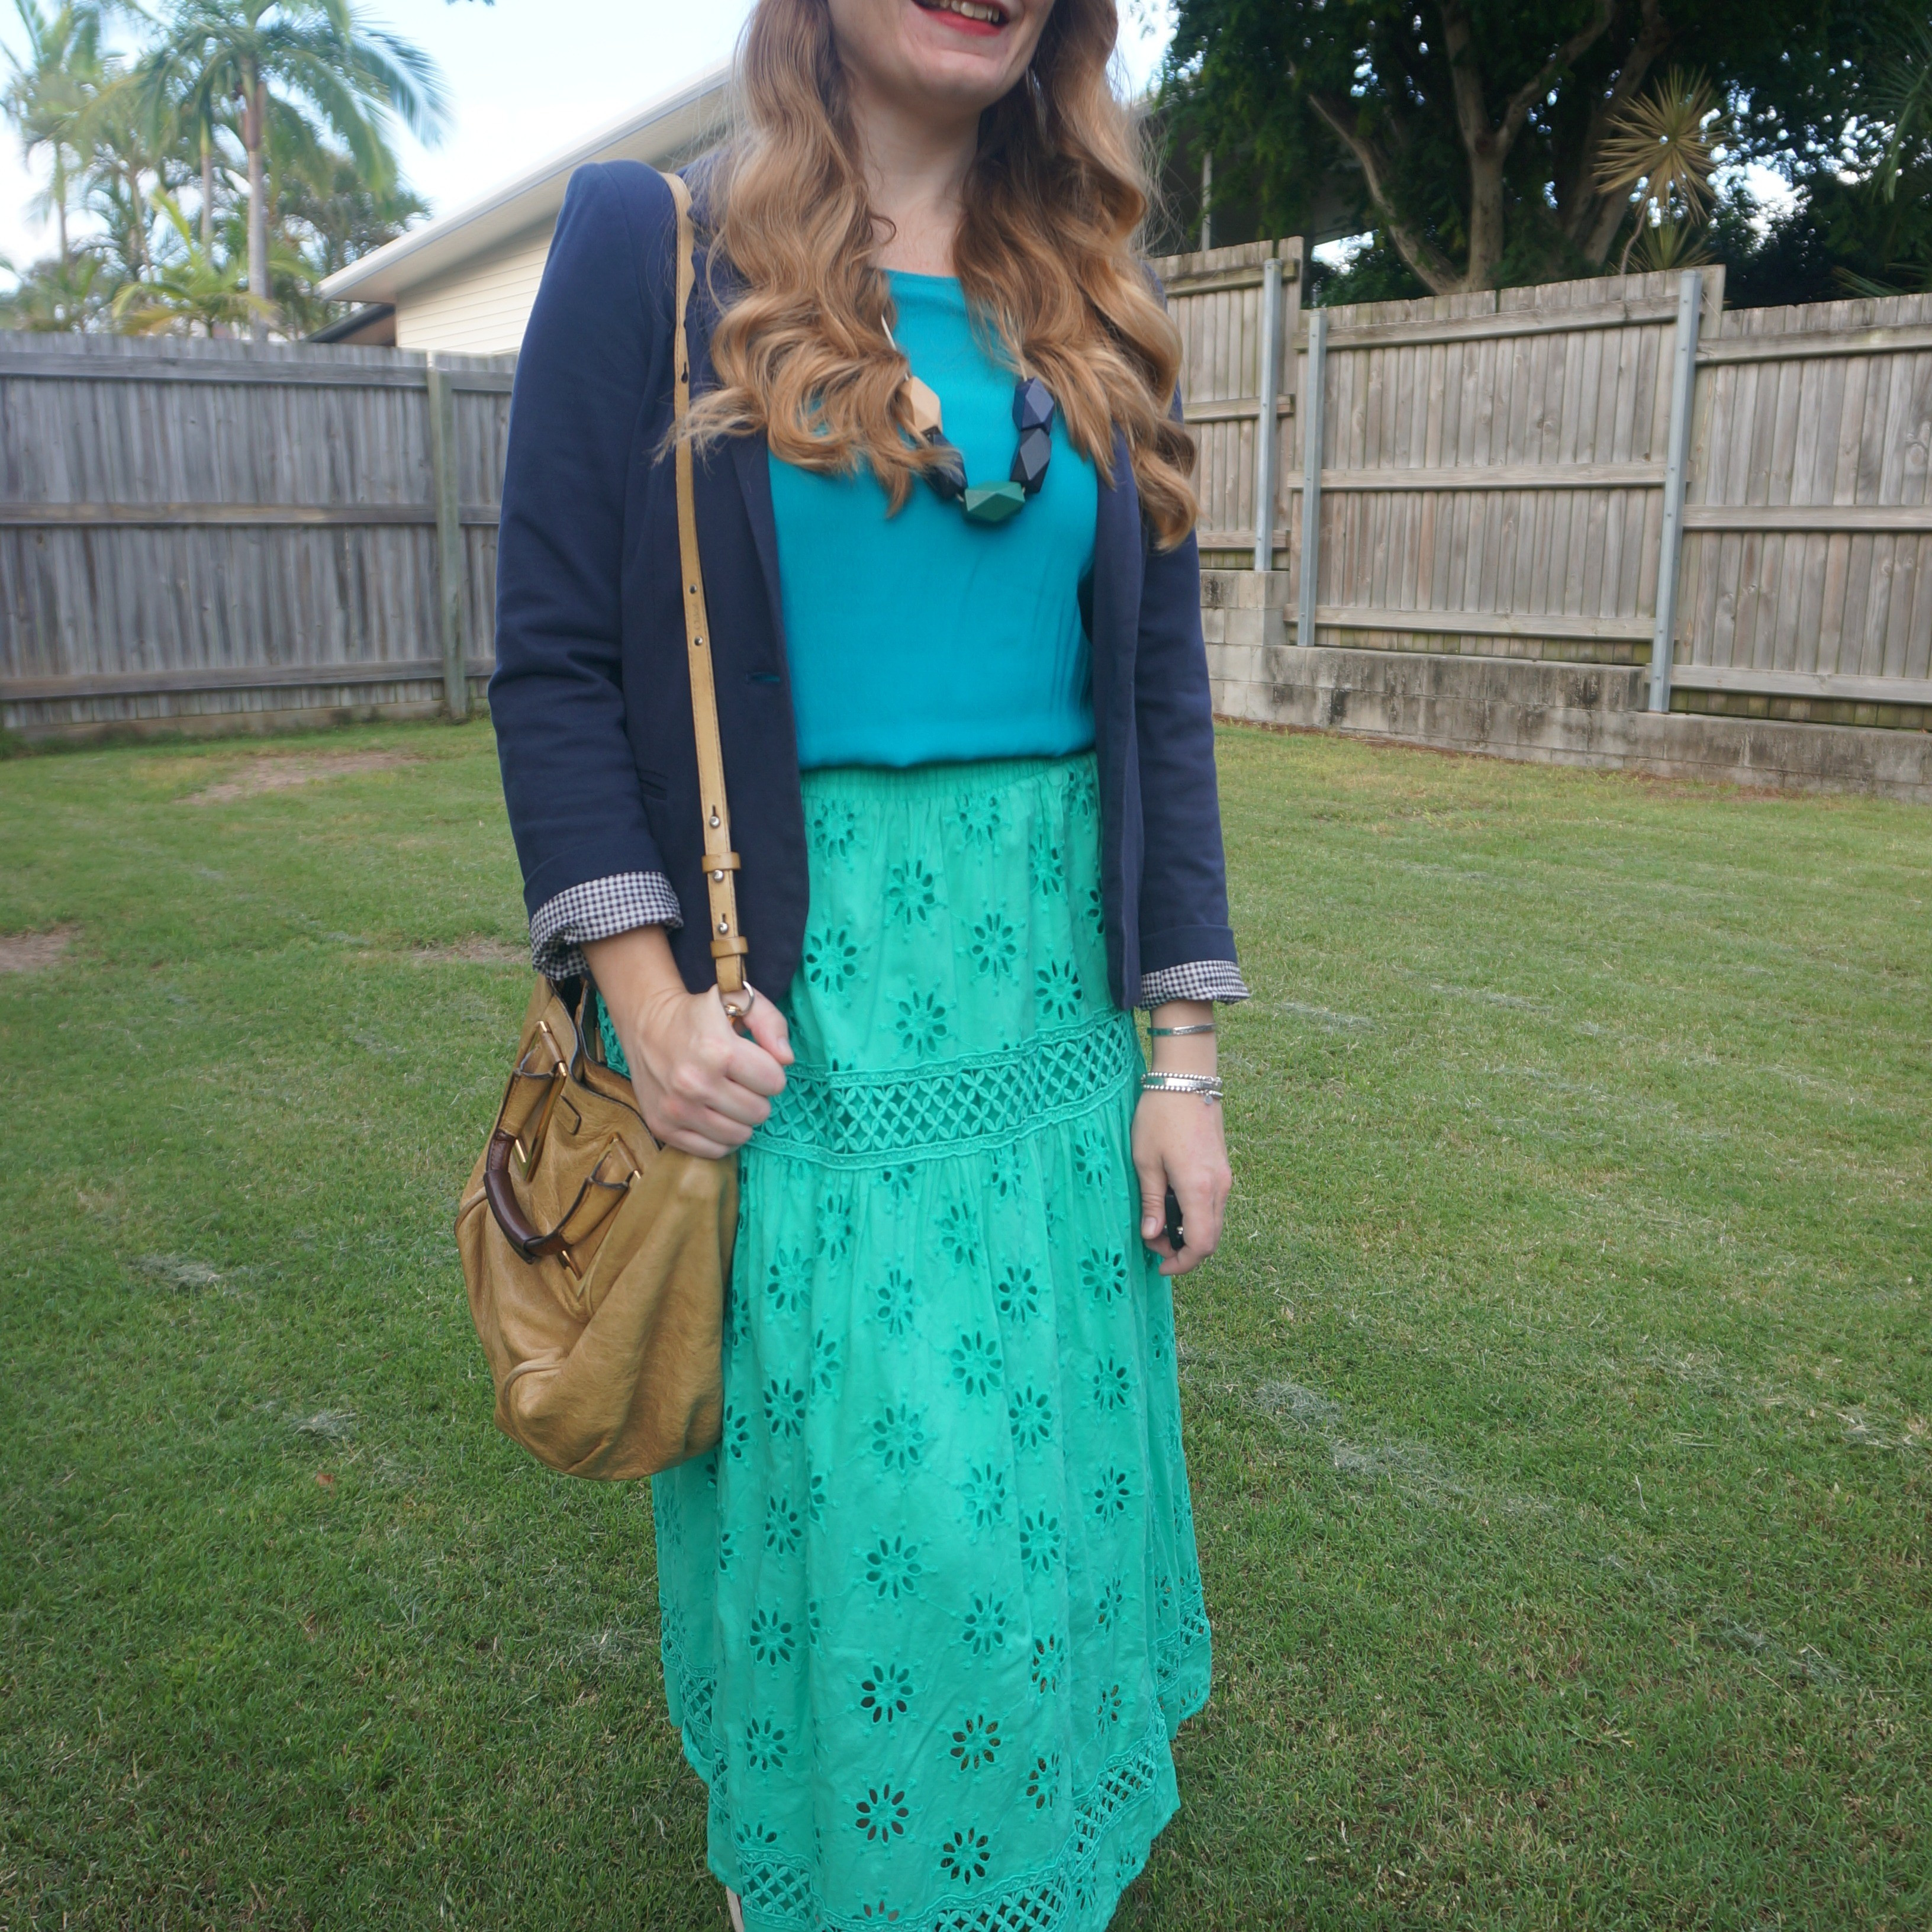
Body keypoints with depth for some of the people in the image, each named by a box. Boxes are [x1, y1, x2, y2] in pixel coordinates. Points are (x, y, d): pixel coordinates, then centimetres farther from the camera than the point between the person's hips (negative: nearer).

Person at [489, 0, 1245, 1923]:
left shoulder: (1092, 311, 10)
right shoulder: (649, 249, 0)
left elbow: (1161, 696, 8)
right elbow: (552, 656, -4)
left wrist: (1182, 1051, 3)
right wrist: (646, 1000, -14)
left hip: (1048, 977, 4)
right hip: (783, 997, -3)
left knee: (1040, 1471, 12)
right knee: (834, 1485, 4)